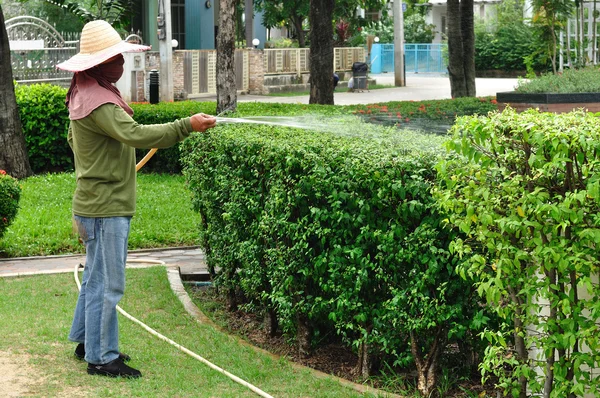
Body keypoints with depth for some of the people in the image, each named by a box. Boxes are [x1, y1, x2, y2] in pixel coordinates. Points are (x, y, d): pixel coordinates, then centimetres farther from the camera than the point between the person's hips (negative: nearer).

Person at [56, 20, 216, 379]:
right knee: (108, 284, -5)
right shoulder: (97, 102, -21)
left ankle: (87, 342, 32)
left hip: (105, 204, 11)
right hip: (106, 207, -11)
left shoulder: (86, 94, 14)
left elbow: (74, 140, 27)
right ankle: (101, 358, 2)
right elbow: (134, 135, -33)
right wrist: (187, 126, -34)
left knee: (96, 277, 20)